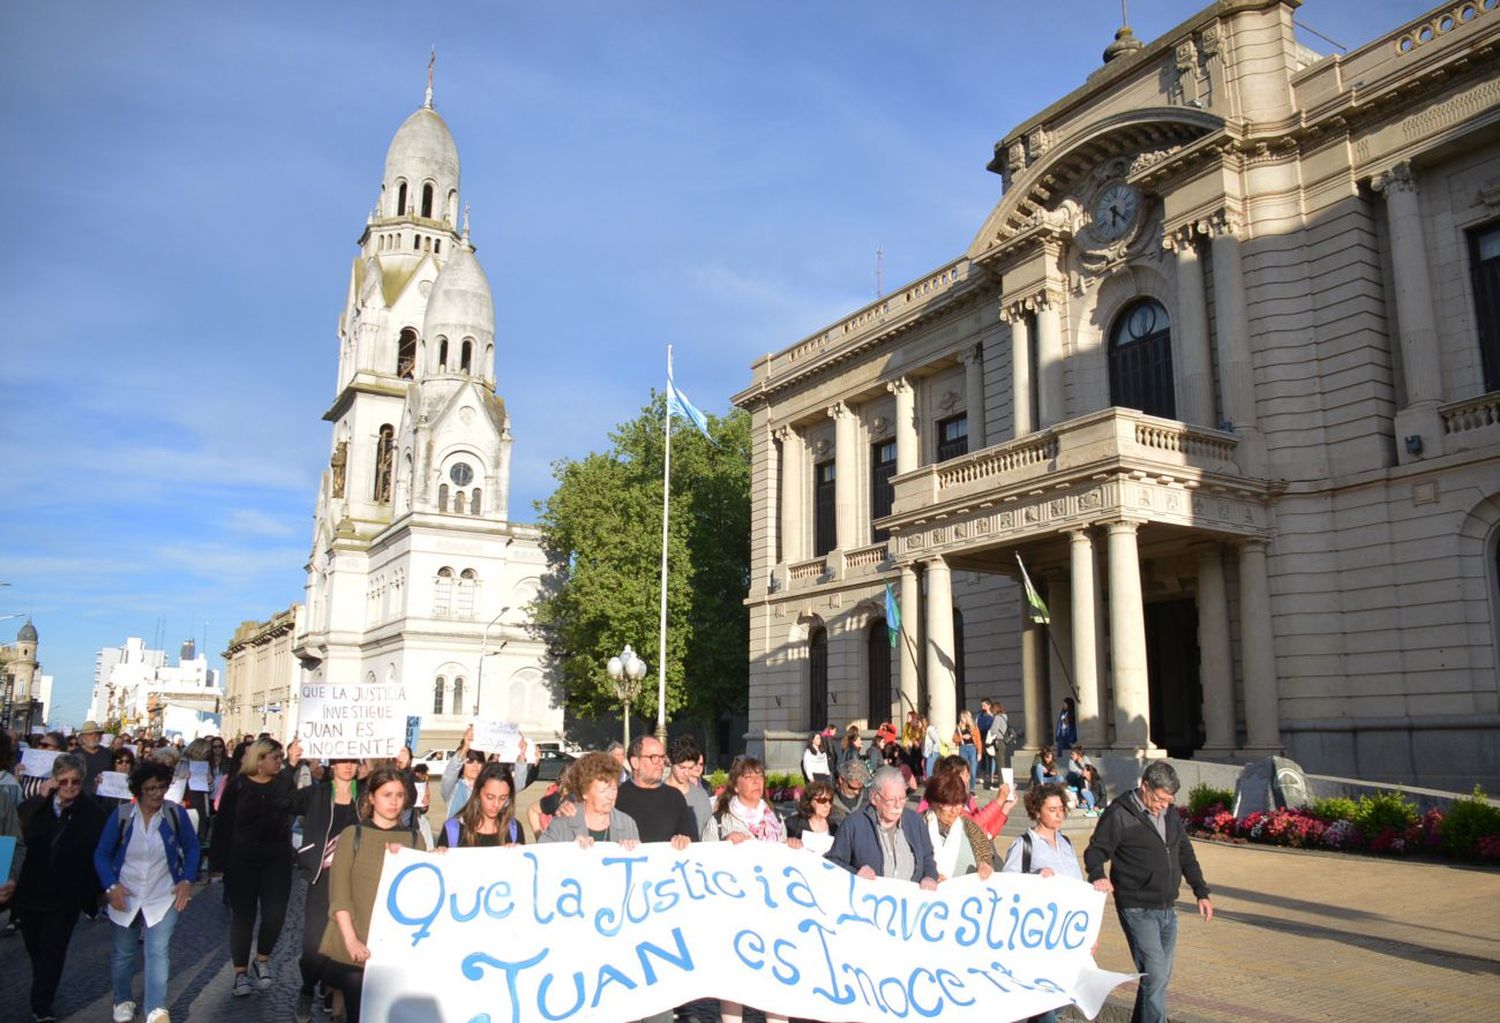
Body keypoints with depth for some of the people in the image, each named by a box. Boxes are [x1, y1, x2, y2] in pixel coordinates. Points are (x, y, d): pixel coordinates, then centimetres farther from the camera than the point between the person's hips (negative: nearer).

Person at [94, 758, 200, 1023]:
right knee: (123, 953, 18)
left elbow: (191, 847, 2)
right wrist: (111, 886, -15)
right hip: (126, 897, 2)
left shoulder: (176, 814, -10)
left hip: (163, 897, -2)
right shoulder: (120, 816, -10)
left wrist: (187, 880, -9)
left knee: (159, 952, -15)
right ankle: (123, 1001, 40)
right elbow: (102, 853, -2)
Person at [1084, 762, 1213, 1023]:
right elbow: (1095, 850, -10)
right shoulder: (1119, 814, -12)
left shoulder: (1170, 815, 10)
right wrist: (1097, 875, -29)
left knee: (1160, 976, 13)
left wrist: (1201, 892, 15)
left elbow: (1186, 855, 20)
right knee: (1155, 974, -13)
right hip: (1138, 910, -7)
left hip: (1167, 909, 7)